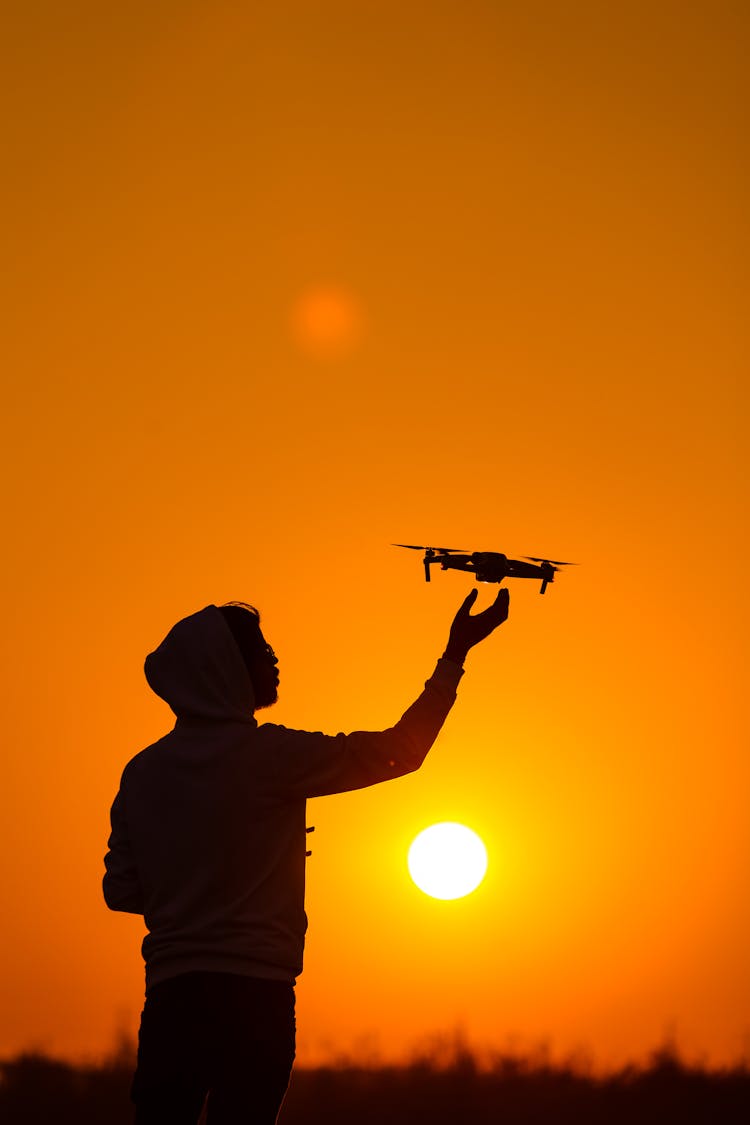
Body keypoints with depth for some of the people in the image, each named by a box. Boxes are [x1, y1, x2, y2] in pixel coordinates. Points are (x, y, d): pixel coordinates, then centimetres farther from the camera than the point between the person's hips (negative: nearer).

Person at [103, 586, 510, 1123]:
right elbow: (397, 752, -4)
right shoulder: (266, 755, -7)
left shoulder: (143, 772, 8)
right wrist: (455, 656, 2)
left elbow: (121, 890, 11)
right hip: (254, 991, -4)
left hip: (169, 996, 5)